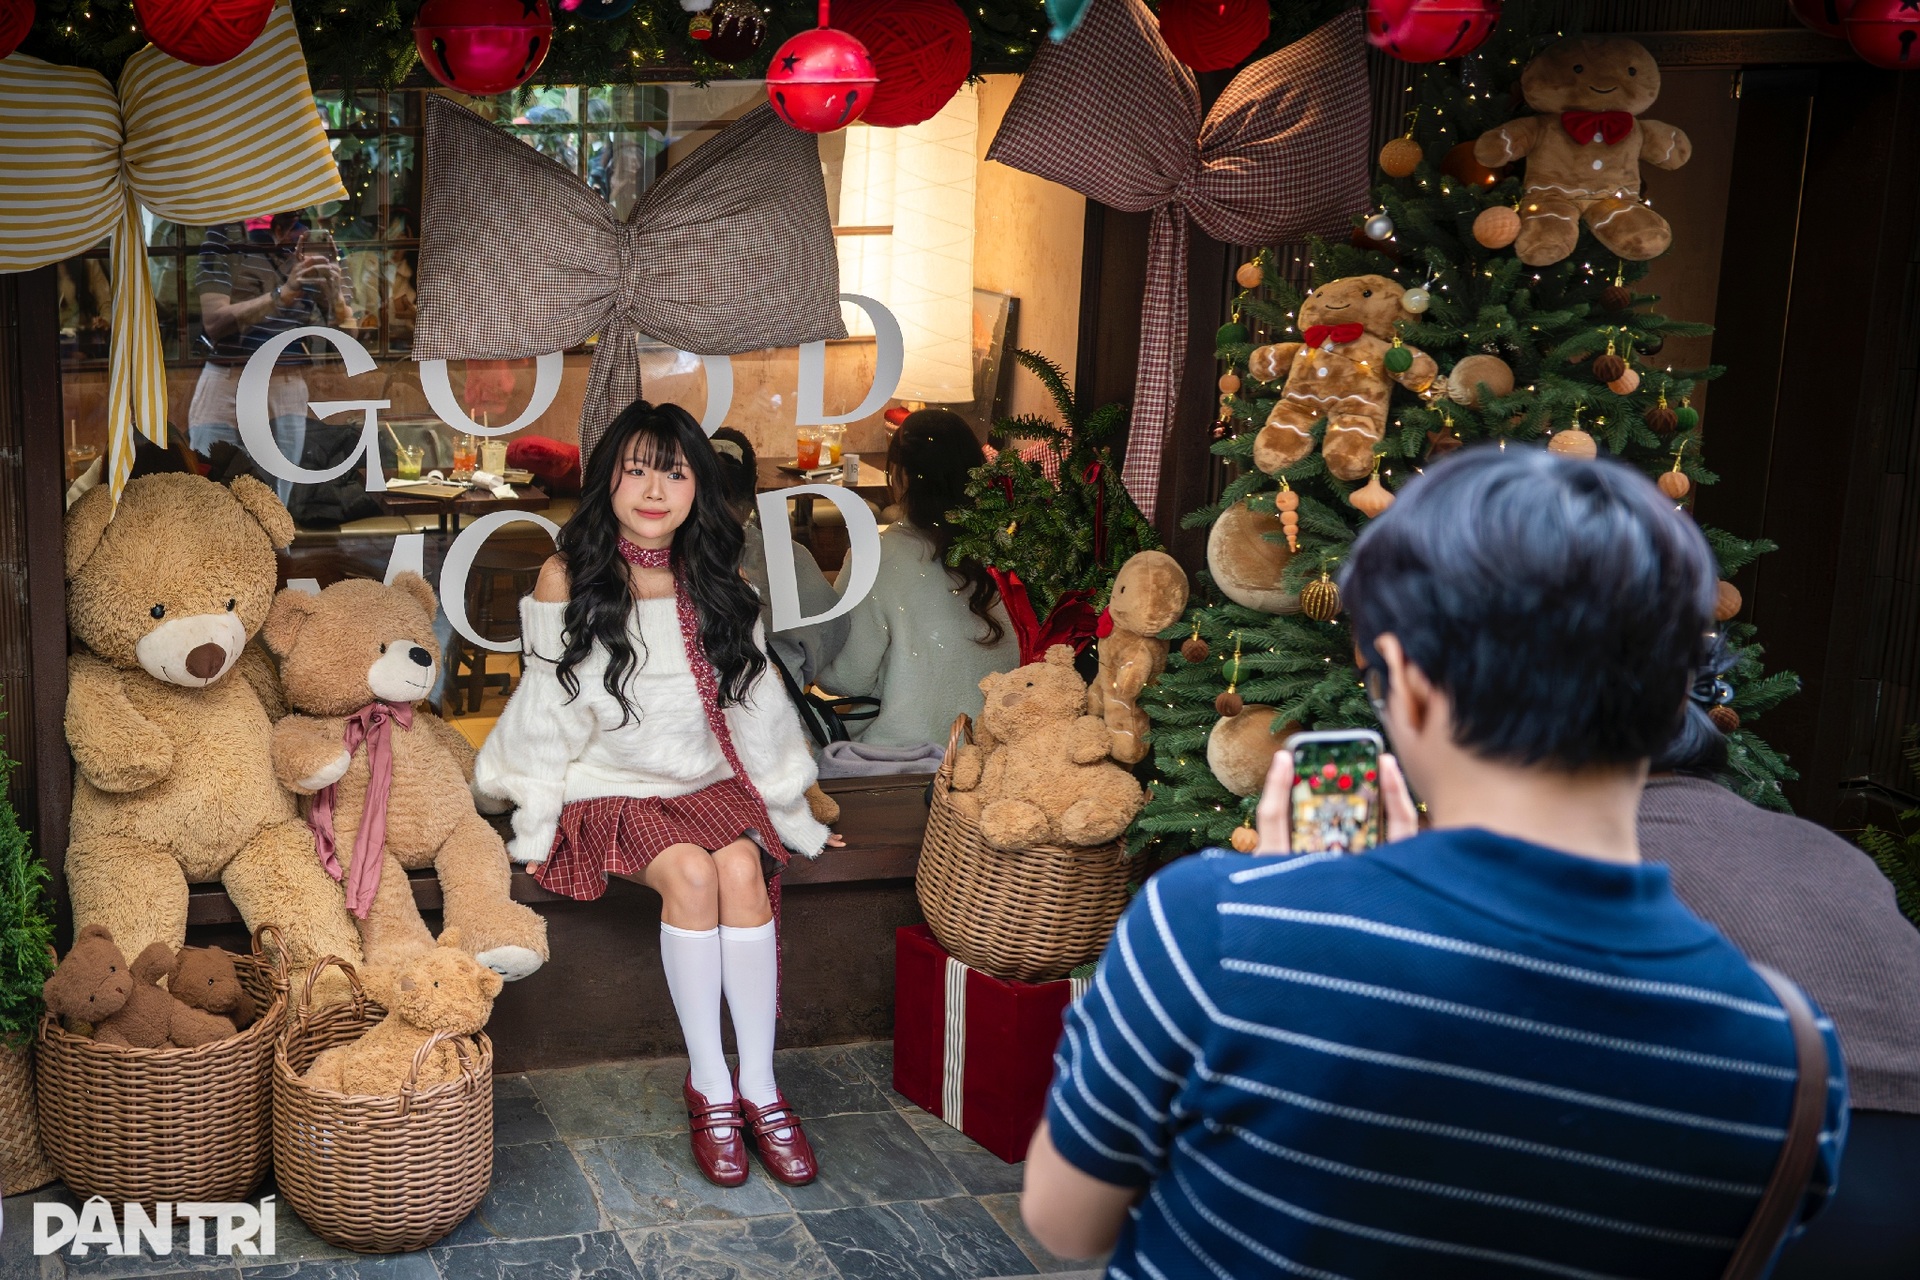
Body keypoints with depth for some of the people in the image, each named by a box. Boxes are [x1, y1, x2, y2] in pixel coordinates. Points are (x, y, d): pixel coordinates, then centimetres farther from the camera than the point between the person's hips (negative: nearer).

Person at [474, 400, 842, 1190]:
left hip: (707, 779, 3)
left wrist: (792, 814, 14)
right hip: (610, 789, -3)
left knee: (742, 867, -27)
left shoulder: (718, 582, 6)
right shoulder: (568, 577, -4)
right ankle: (708, 1085, -18)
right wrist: (537, 827, -4)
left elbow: (753, 702, 11)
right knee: (690, 873, -29)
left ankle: (759, 1084, -21)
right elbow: (547, 707, -3)